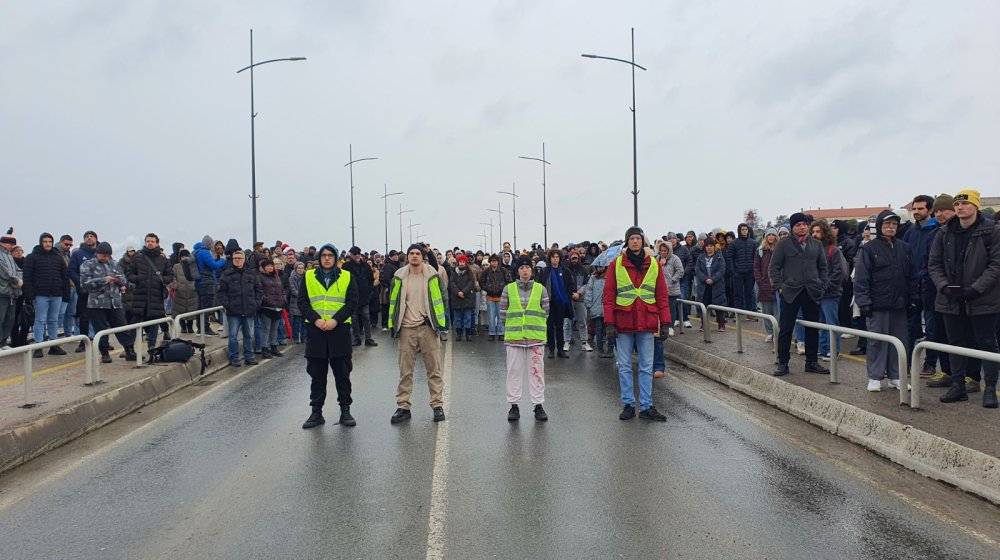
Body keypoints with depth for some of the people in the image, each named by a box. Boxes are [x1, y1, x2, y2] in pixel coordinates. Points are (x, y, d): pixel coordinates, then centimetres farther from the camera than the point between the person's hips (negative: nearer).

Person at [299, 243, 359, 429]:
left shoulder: (347, 277, 3)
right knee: (317, 374, 8)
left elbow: (352, 303, -3)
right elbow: (302, 302, 2)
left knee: (342, 373, 6)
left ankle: (345, 410, 16)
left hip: (340, 330, -1)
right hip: (315, 330, 1)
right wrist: (315, 319, -13)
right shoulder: (308, 276, 6)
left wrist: (335, 320, -15)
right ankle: (316, 412, 16)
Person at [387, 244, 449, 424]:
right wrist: (393, 325, 6)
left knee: (434, 369, 5)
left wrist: (441, 322, -1)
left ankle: (437, 405, 14)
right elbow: (394, 301, 10)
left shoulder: (432, 276, -1)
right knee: (405, 371, 6)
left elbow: (440, 299, 4)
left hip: (428, 328, -1)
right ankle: (403, 407, 14)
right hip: (406, 328, 1)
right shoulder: (399, 277, 3)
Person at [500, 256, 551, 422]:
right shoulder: (508, 289, 4)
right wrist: (511, 326, 4)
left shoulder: (540, 288, 5)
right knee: (514, 370, 4)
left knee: (536, 370, 4)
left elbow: (546, 310, 8)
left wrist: (535, 325, 4)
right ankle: (514, 406, 13)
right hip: (514, 337, 0)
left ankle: (538, 405, 13)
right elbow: (503, 312, 8)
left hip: (536, 336, 0)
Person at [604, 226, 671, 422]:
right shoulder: (616, 264, 0)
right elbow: (609, 295, -1)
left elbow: (662, 295, 6)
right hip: (623, 323, -1)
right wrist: (609, 323, -8)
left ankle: (646, 406, 13)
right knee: (624, 366, 6)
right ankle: (628, 405, 16)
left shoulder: (654, 264, 5)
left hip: (646, 323, 1)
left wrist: (665, 323, 2)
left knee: (646, 367, 6)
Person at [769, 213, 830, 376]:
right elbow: (774, 268, 1)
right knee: (785, 329, -1)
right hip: (790, 292, -3)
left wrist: (821, 286, 6)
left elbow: (823, 267, 16)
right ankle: (782, 363, 7)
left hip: (812, 293, 3)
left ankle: (811, 362, 19)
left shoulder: (817, 245, 11)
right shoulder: (783, 244, 0)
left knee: (812, 329, 9)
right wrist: (780, 286, -6)